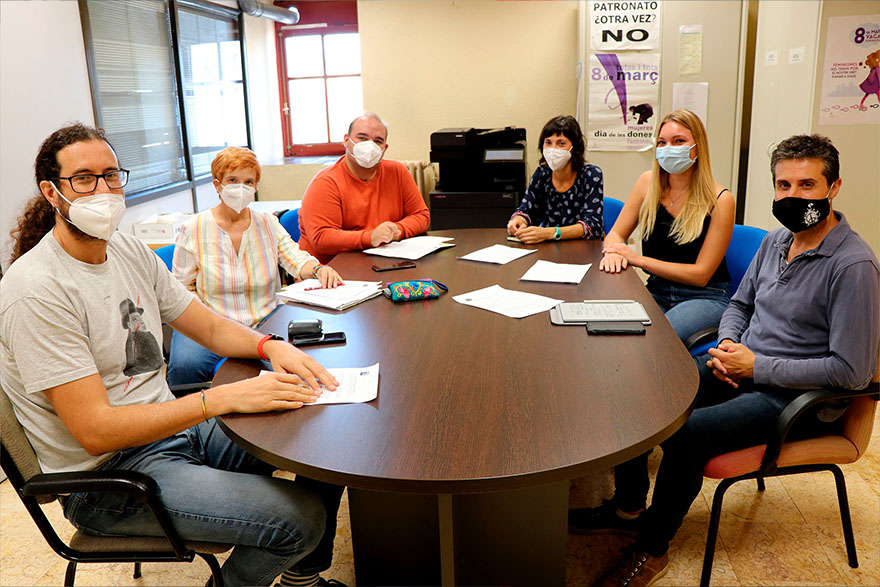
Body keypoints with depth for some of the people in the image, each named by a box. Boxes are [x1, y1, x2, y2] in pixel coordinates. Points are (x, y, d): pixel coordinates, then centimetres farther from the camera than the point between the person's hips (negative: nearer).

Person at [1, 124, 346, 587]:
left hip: (172, 426, 8)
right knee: (300, 517, -22)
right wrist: (224, 398, -29)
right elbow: (95, 431, -24)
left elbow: (212, 328, 9)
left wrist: (271, 346, -12)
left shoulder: (129, 251, 5)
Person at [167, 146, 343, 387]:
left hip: (266, 321, 2)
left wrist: (319, 269, -21)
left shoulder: (268, 223, 12)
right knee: (185, 365, -34)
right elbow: (183, 290, 4)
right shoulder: (193, 230, 3)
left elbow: (295, 258, 2)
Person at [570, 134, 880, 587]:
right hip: (744, 369, 8)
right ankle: (628, 505, 13)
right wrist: (728, 345, -2)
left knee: (687, 432, -29)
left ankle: (651, 549, -5)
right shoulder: (775, 241, 6)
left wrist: (758, 367, -18)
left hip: (799, 397, -8)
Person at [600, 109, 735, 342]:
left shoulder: (720, 200, -9)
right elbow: (616, 234, 10)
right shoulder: (649, 182, 3)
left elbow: (701, 274, -10)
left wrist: (638, 259, -16)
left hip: (704, 297, -3)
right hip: (656, 292, 3)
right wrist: (614, 251, -15)